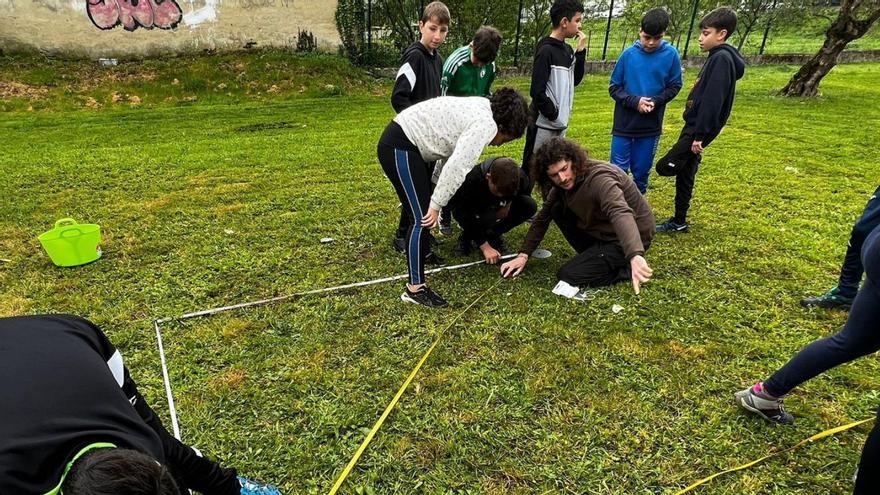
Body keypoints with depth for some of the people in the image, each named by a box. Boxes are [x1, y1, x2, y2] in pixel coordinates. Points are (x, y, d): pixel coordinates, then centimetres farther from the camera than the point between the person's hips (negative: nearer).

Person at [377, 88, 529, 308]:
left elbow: (452, 161, 14)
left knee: (426, 209, 21)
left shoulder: (480, 109, 15)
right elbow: (457, 167, -24)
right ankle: (414, 288, -7)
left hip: (405, 143, 11)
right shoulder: (486, 125, -15)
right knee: (424, 218, -12)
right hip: (398, 147, -11)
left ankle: (420, 252, 42)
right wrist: (437, 205, -18)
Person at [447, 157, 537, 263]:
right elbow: (461, 211, -31)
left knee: (530, 206, -26)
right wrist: (484, 246, -33)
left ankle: (492, 234, -6)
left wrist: (509, 203, -29)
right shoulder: (473, 179, -37)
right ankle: (466, 238, -3)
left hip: (499, 210, 3)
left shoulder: (521, 178, -27)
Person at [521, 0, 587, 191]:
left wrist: (581, 51, 4)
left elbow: (575, 81, 14)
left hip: (561, 125, 8)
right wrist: (554, 116, -11)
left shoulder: (568, 50, 10)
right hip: (544, 124, -8)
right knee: (530, 170, 0)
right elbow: (537, 92, -18)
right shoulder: (546, 50, -14)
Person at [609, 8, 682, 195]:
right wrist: (634, 101, -16)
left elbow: (674, 86, 5)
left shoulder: (671, 54, -3)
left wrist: (656, 101, -14)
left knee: (642, 171, 10)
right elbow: (614, 87, 0)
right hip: (624, 123, 0)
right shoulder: (628, 54, -5)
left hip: (651, 126, 1)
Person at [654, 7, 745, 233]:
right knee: (684, 175, 13)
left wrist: (700, 135, -24)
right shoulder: (716, 57, 15)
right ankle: (679, 221, 21)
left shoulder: (722, 59, -15)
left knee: (664, 167, -15)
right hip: (694, 127, 10)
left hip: (699, 129, -10)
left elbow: (713, 100, -22)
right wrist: (695, 132, 20)